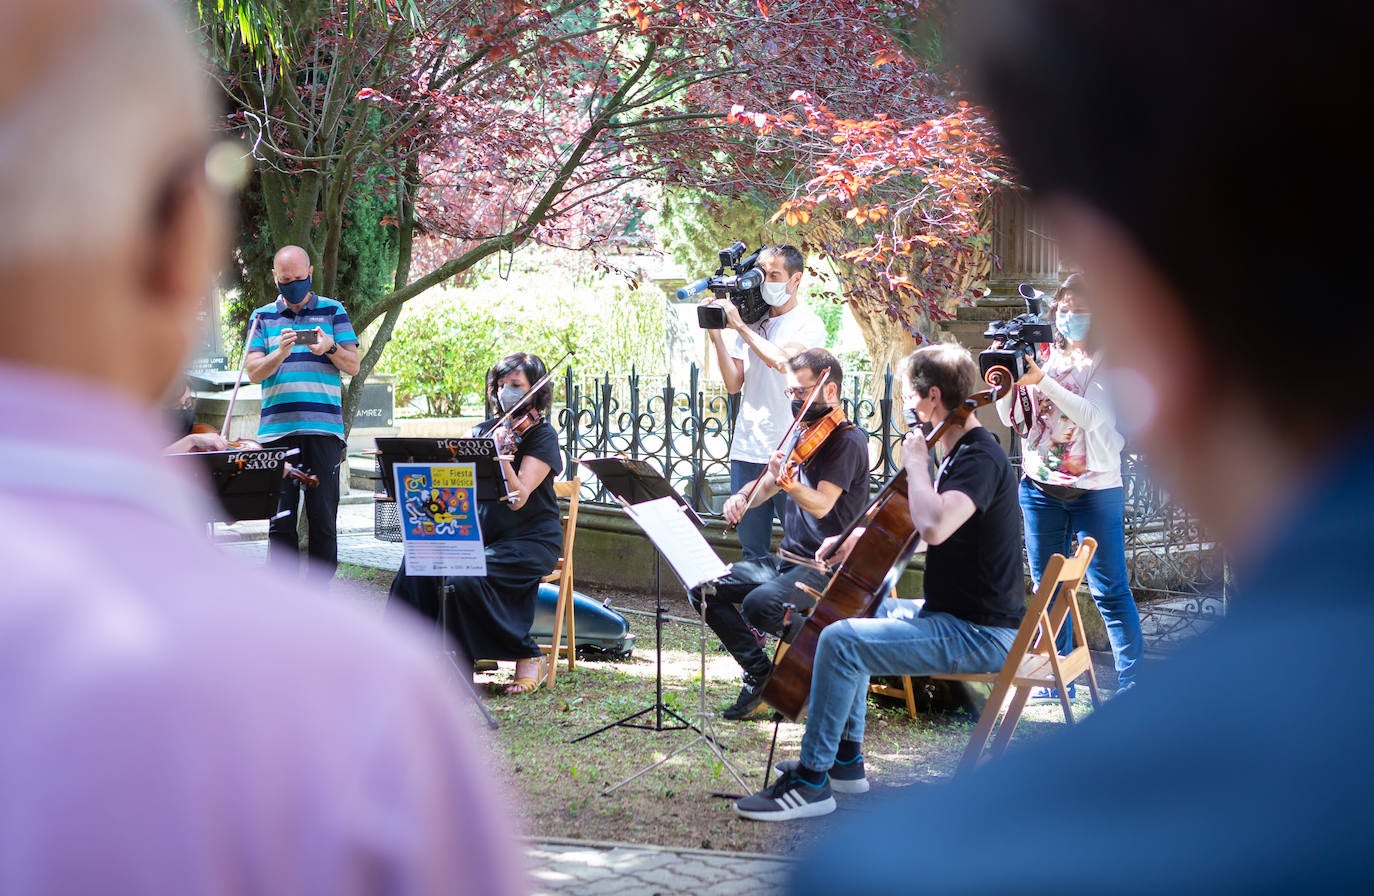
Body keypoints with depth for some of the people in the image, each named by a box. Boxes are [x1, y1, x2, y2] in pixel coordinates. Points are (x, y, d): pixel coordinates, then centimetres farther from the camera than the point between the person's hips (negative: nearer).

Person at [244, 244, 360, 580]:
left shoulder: (332, 311, 11)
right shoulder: (263, 317, 13)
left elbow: (353, 365, 6)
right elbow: (253, 372, 5)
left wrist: (330, 347, -14)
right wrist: (280, 352, -14)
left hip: (323, 429, -1)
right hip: (277, 430, 1)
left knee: (323, 518, -2)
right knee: (280, 520, 1)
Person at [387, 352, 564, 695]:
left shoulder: (541, 433, -5)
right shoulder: (483, 431, 14)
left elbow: (518, 498, -18)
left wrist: (501, 455, -32)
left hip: (529, 540, -6)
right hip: (481, 534, 6)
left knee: (466, 580, -30)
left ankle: (529, 657, -14)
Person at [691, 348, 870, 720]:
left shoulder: (847, 440, -12)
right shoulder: (804, 437, 14)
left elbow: (821, 505, -25)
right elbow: (764, 487, 19)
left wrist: (784, 480, -43)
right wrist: (741, 497, -4)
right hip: (788, 559, 9)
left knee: (759, 604, -33)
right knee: (704, 589, -3)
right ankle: (760, 673, 4)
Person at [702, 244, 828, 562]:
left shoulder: (808, 324, -3)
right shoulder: (751, 322, 13)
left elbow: (781, 360, -21)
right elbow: (734, 384, 9)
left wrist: (739, 326, -13)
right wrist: (716, 337, -2)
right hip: (747, 451, 5)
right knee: (752, 549, 9)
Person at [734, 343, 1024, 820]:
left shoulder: (981, 458, -20)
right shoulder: (962, 452, 14)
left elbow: (933, 526, -39)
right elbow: (935, 534, 24)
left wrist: (916, 463, -22)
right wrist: (864, 535, 9)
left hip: (980, 634, -11)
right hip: (954, 616, 11)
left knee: (840, 640, -22)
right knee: (854, 610, 25)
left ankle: (811, 782, -13)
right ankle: (846, 758, 27)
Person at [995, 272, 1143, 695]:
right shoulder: (1042, 358, 10)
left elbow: (1091, 416, -18)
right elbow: (1014, 419, 6)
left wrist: (1042, 381, -26)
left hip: (1095, 489, -5)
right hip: (1041, 488, 5)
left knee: (1109, 590, -4)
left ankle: (1132, 686, 1)